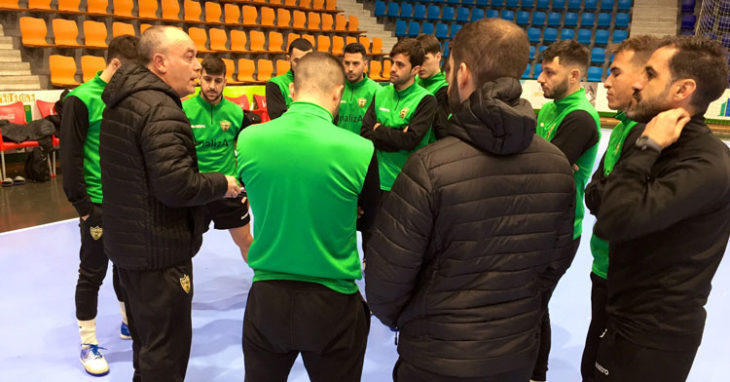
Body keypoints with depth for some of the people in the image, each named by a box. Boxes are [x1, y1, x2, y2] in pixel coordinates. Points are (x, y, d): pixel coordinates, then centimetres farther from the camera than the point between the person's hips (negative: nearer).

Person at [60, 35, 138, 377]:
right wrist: (82, 205, -13)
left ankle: (129, 323, 36)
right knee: (92, 274, 5)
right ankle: (88, 344, 20)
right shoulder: (81, 99, -12)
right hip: (98, 203, -6)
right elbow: (70, 156, -12)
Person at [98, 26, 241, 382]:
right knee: (166, 348, 4)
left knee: (146, 338, 24)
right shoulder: (161, 110, -22)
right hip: (158, 250, -10)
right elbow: (177, 186, -29)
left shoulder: (122, 102, 9)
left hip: (128, 242, 10)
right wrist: (222, 184, -12)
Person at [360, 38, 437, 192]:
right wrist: (398, 138, -15)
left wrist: (379, 130, -8)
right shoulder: (381, 94, 5)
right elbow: (365, 133, -3)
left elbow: (411, 140, -21)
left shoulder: (425, 100, -11)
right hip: (377, 179, 4)